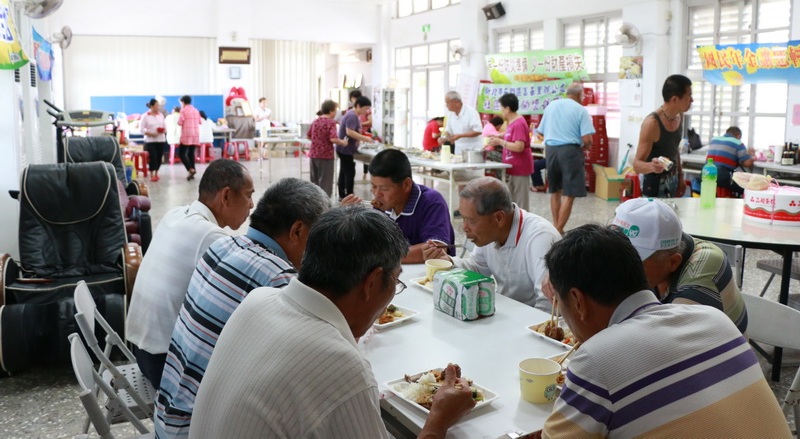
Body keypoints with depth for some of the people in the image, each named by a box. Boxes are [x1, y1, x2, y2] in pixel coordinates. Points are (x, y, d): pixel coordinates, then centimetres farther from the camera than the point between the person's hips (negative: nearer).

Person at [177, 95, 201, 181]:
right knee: (191, 153, 12)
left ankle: (191, 170, -19)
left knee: (181, 153, -2)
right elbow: (200, 122, 18)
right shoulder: (196, 110, 11)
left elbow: (180, 123, -9)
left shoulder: (183, 110, -6)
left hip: (186, 134, -6)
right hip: (195, 135, 6)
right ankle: (192, 170, 7)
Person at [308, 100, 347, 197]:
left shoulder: (316, 121, 9)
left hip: (313, 154, 7)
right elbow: (333, 139, -23)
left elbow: (309, 136, 21)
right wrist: (343, 142, -8)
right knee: (325, 182, 1)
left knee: (314, 182, 16)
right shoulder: (331, 122, -11)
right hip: (326, 155, -7)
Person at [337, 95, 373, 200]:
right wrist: (365, 138, -25)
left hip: (345, 149, 10)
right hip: (346, 149, -10)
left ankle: (342, 195, 21)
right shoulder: (352, 116, -19)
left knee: (344, 172, 14)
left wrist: (362, 138, 9)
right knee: (350, 173, -7)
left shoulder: (353, 115, 13)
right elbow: (350, 132, -29)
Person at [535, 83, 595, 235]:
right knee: (569, 194, -1)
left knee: (555, 191, 19)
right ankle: (559, 231, -4)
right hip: (570, 150, -5)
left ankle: (556, 227, 24)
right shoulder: (580, 110, -5)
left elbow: (541, 132, 14)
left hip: (550, 149, 6)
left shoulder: (551, 105, 10)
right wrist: (585, 147, 9)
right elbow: (587, 139, -12)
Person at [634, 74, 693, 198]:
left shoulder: (679, 116, 0)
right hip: (655, 183, -7)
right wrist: (651, 166, -45)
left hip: (673, 179, 7)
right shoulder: (652, 123, -24)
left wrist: (680, 177, 13)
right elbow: (637, 164, -24)